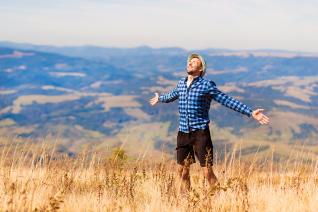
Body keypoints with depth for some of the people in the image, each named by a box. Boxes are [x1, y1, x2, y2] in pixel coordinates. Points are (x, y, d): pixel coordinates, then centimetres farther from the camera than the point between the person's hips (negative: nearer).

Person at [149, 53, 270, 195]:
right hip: (183, 133, 5)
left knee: (208, 172, -10)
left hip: (200, 132, -5)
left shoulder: (207, 85, -5)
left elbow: (228, 101, -9)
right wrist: (160, 98, 55)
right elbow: (172, 95, 35)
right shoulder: (181, 83, 11)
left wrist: (251, 113, -16)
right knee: (183, 171, 10)